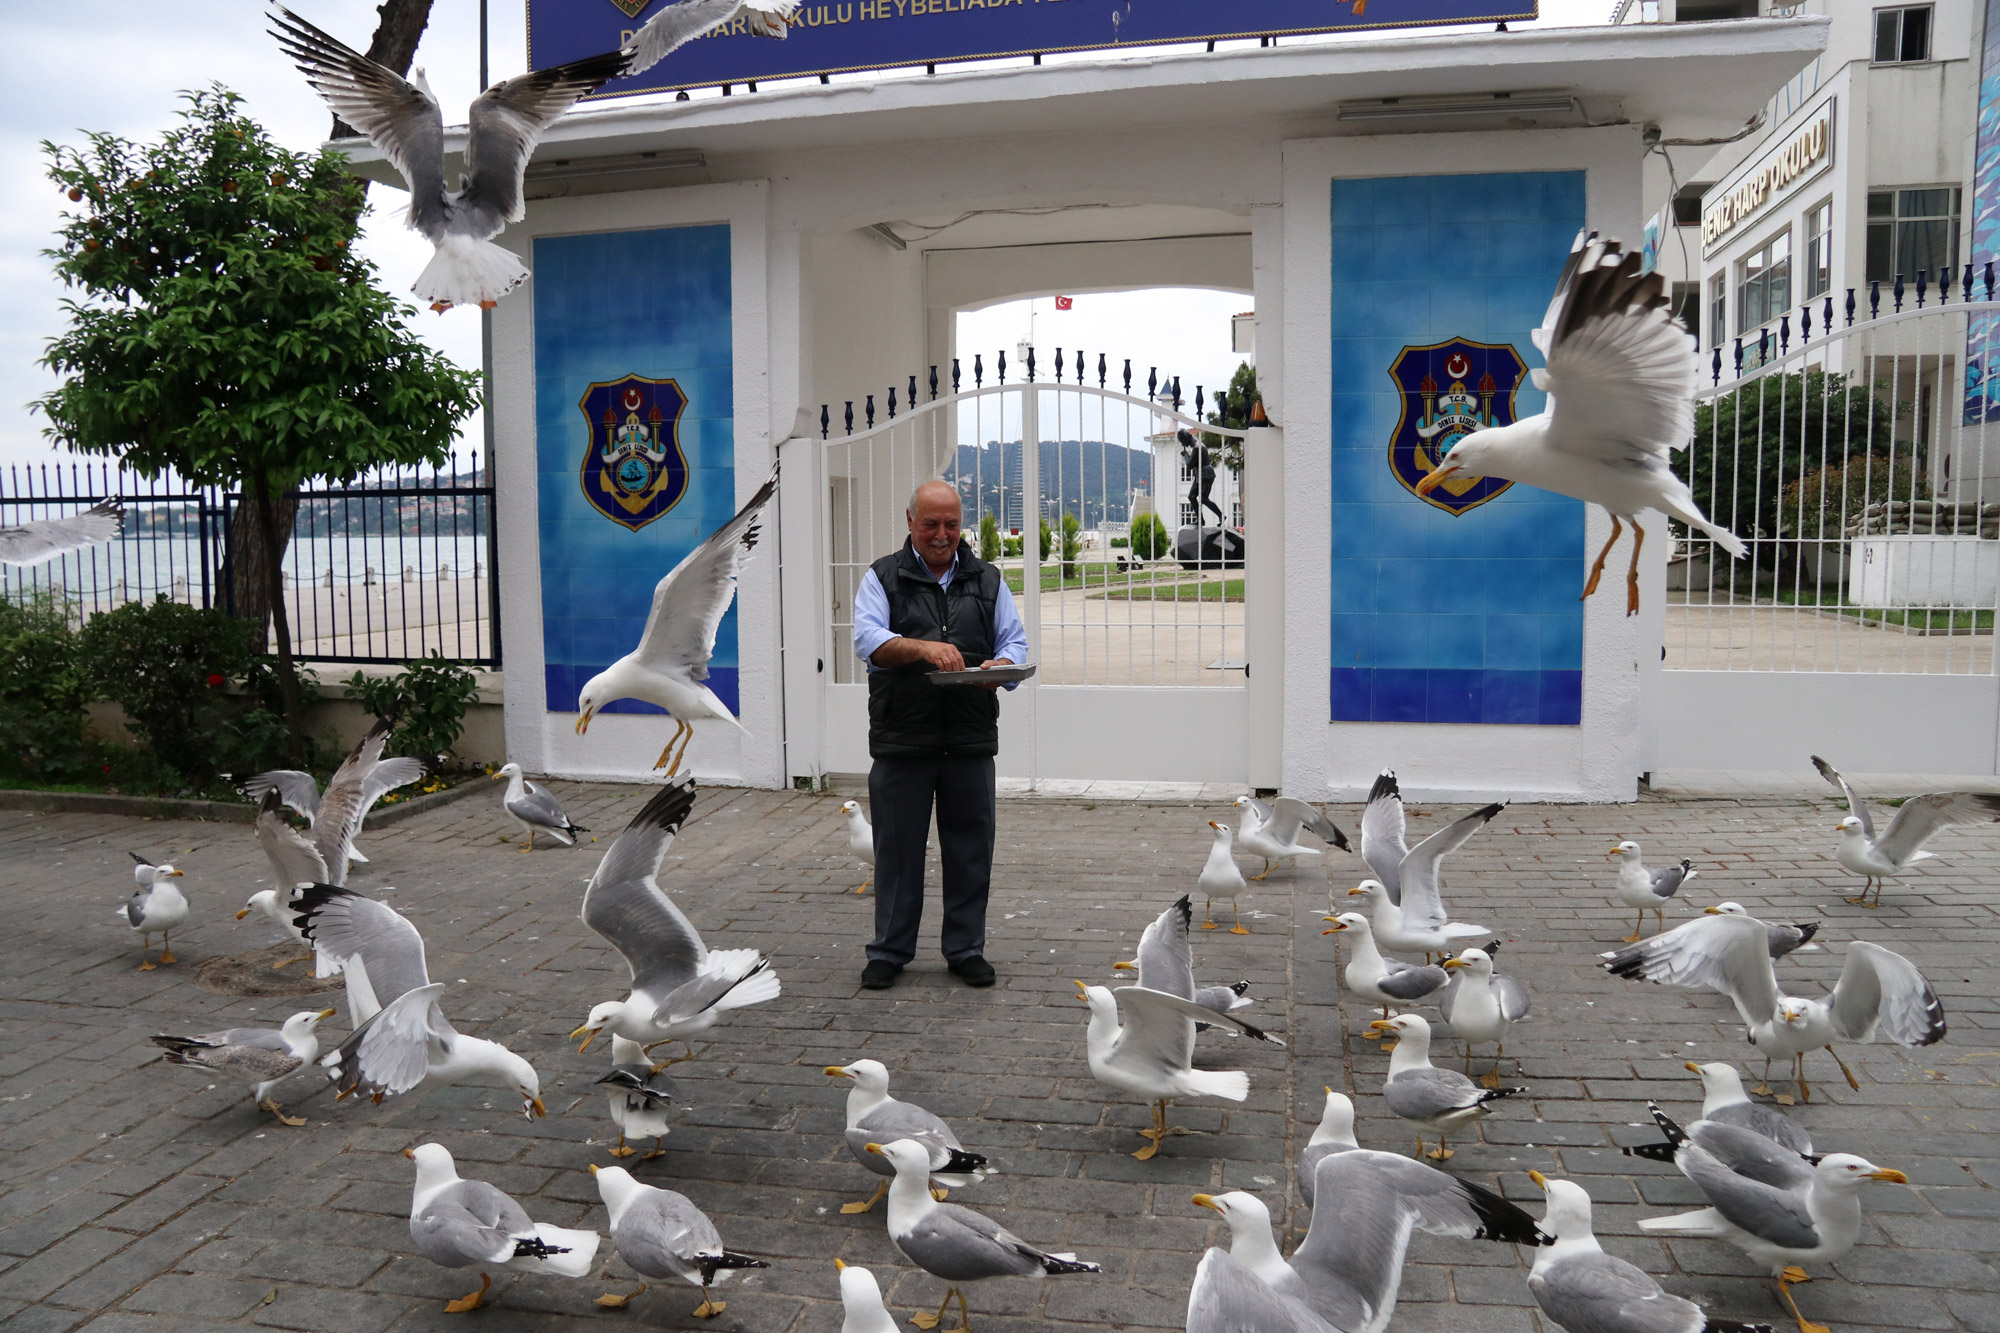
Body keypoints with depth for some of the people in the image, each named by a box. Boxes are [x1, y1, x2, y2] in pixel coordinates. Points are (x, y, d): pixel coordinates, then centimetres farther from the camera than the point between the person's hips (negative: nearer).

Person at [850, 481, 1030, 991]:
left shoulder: (988, 580, 15)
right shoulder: (882, 577, 6)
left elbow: (1015, 642, 12)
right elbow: (868, 639, -8)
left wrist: (999, 666, -13)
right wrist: (924, 648, -26)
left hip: (971, 739, 2)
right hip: (902, 739, -2)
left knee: (970, 847, 6)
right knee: (897, 847, 4)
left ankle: (966, 950, 20)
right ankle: (889, 952, 18)